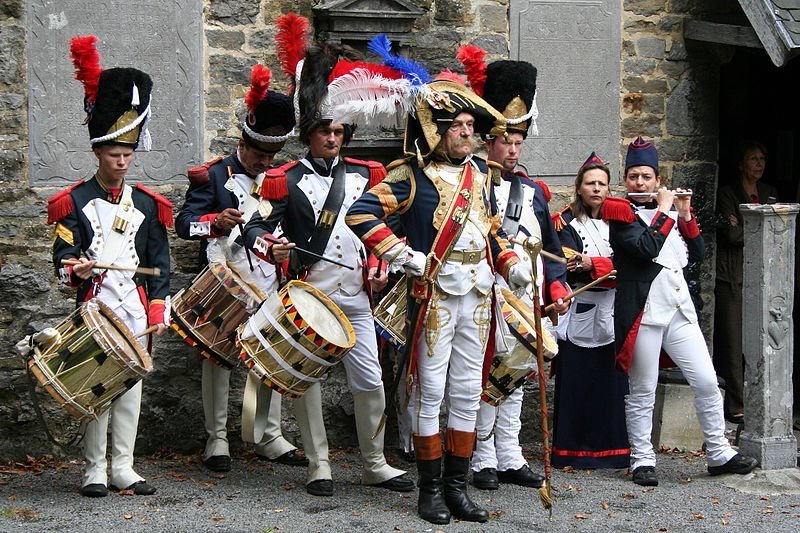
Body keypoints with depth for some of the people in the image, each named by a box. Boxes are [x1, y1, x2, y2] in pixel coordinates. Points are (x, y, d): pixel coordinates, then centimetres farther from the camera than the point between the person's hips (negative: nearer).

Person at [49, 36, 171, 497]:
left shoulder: (146, 204, 9)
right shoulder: (75, 203, 0)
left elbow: (160, 261, 10)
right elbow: (63, 255, -4)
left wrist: (158, 310, 3)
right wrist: (75, 270, -26)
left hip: (135, 308, 3)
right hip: (95, 306, -3)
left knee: (131, 387, 5)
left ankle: (124, 468, 12)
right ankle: (94, 471, 4)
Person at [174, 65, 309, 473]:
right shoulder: (212, 177, -3)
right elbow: (183, 224, -12)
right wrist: (216, 221, -31)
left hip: (266, 284, 5)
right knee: (218, 357, -1)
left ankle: (269, 437, 15)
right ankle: (216, 439, 4)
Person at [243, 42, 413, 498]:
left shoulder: (366, 175, 10)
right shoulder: (285, 180, -1)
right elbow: (257, 227, -5)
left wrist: (380, 268, 4)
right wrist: (272, 248, -26)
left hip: (355, 297, 3)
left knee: (370, 381, 3)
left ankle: (375, 464, 15)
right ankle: (319, 466, 12)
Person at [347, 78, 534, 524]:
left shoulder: (481, 173, 13)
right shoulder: (414, 174, -6)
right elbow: (362, 213, -13)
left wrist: (512, 266, 7)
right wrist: (405, 256, -16)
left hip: (477, 295, 6)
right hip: (434, 293, -6)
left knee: (468, 392, 8)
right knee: (431, 391, -1)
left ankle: (457, 486, 15)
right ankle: (431, 488, 7)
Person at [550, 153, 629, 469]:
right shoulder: (566, 222, 4)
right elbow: (567, 265, -10)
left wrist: (590, 264, -17)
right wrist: (608, 266, -22)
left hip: (612, 313, 3)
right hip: (578, 314, -3)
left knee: (612, 381, 2)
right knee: (576, 382, -2)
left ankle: (611, 448, 9)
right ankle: (572, 451, 4)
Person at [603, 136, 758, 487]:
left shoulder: (670, 210, 17)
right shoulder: (621, 212, -2)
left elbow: (698, 253, 14)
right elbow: (646, 247, -19)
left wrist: (685, 214, 4)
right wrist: (665, 210, -8)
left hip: (679, 309, 6)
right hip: (643, 311, -6)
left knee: (706, 382, 4)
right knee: (643, 391, 0)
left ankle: (719, 454, 14)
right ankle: (642, 460, 9)